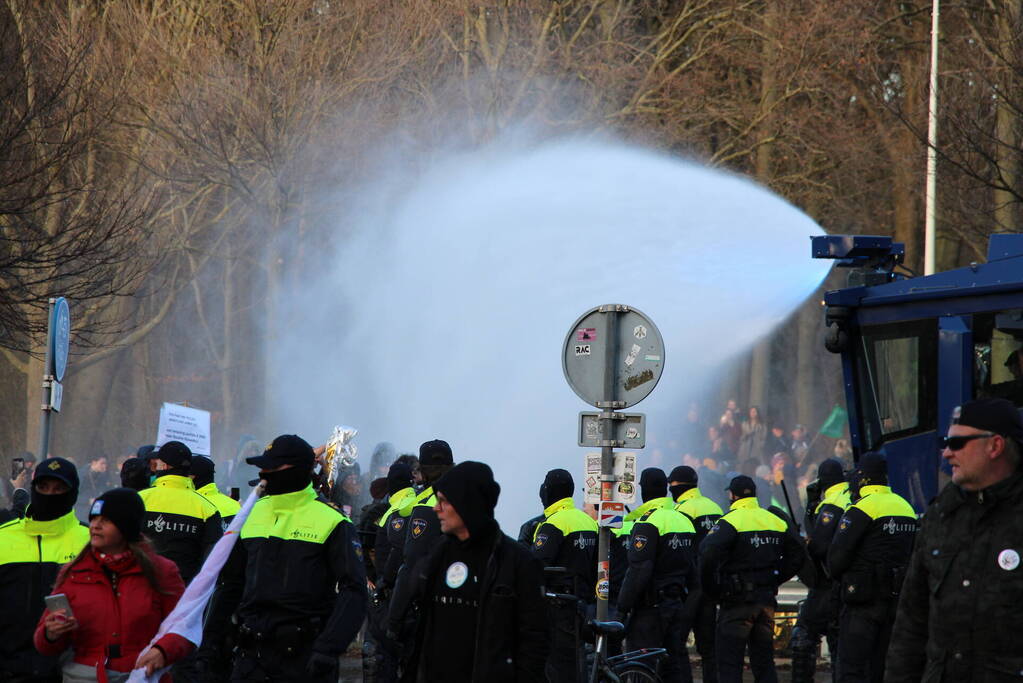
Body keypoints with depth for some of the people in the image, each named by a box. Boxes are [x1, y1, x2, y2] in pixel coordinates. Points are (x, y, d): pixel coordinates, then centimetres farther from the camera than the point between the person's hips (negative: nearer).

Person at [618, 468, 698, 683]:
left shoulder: (648, 522, -14)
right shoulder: (683, 520, 13)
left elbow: (639, 570, -19)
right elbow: (692, 569, 18)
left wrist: (623, 606, -15)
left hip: (651, 608, -8)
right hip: (677, 605, 8)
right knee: (676, 664, 9)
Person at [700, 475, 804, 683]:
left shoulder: (730, 522, -12)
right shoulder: (777, 521, 9)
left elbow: (708, 554, -25)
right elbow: (796, 557, 13)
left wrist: (710, 588, -11)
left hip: (737, 603, -6)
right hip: (767, 602, 6)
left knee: (729, 665, -3)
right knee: (764, 662, 13)